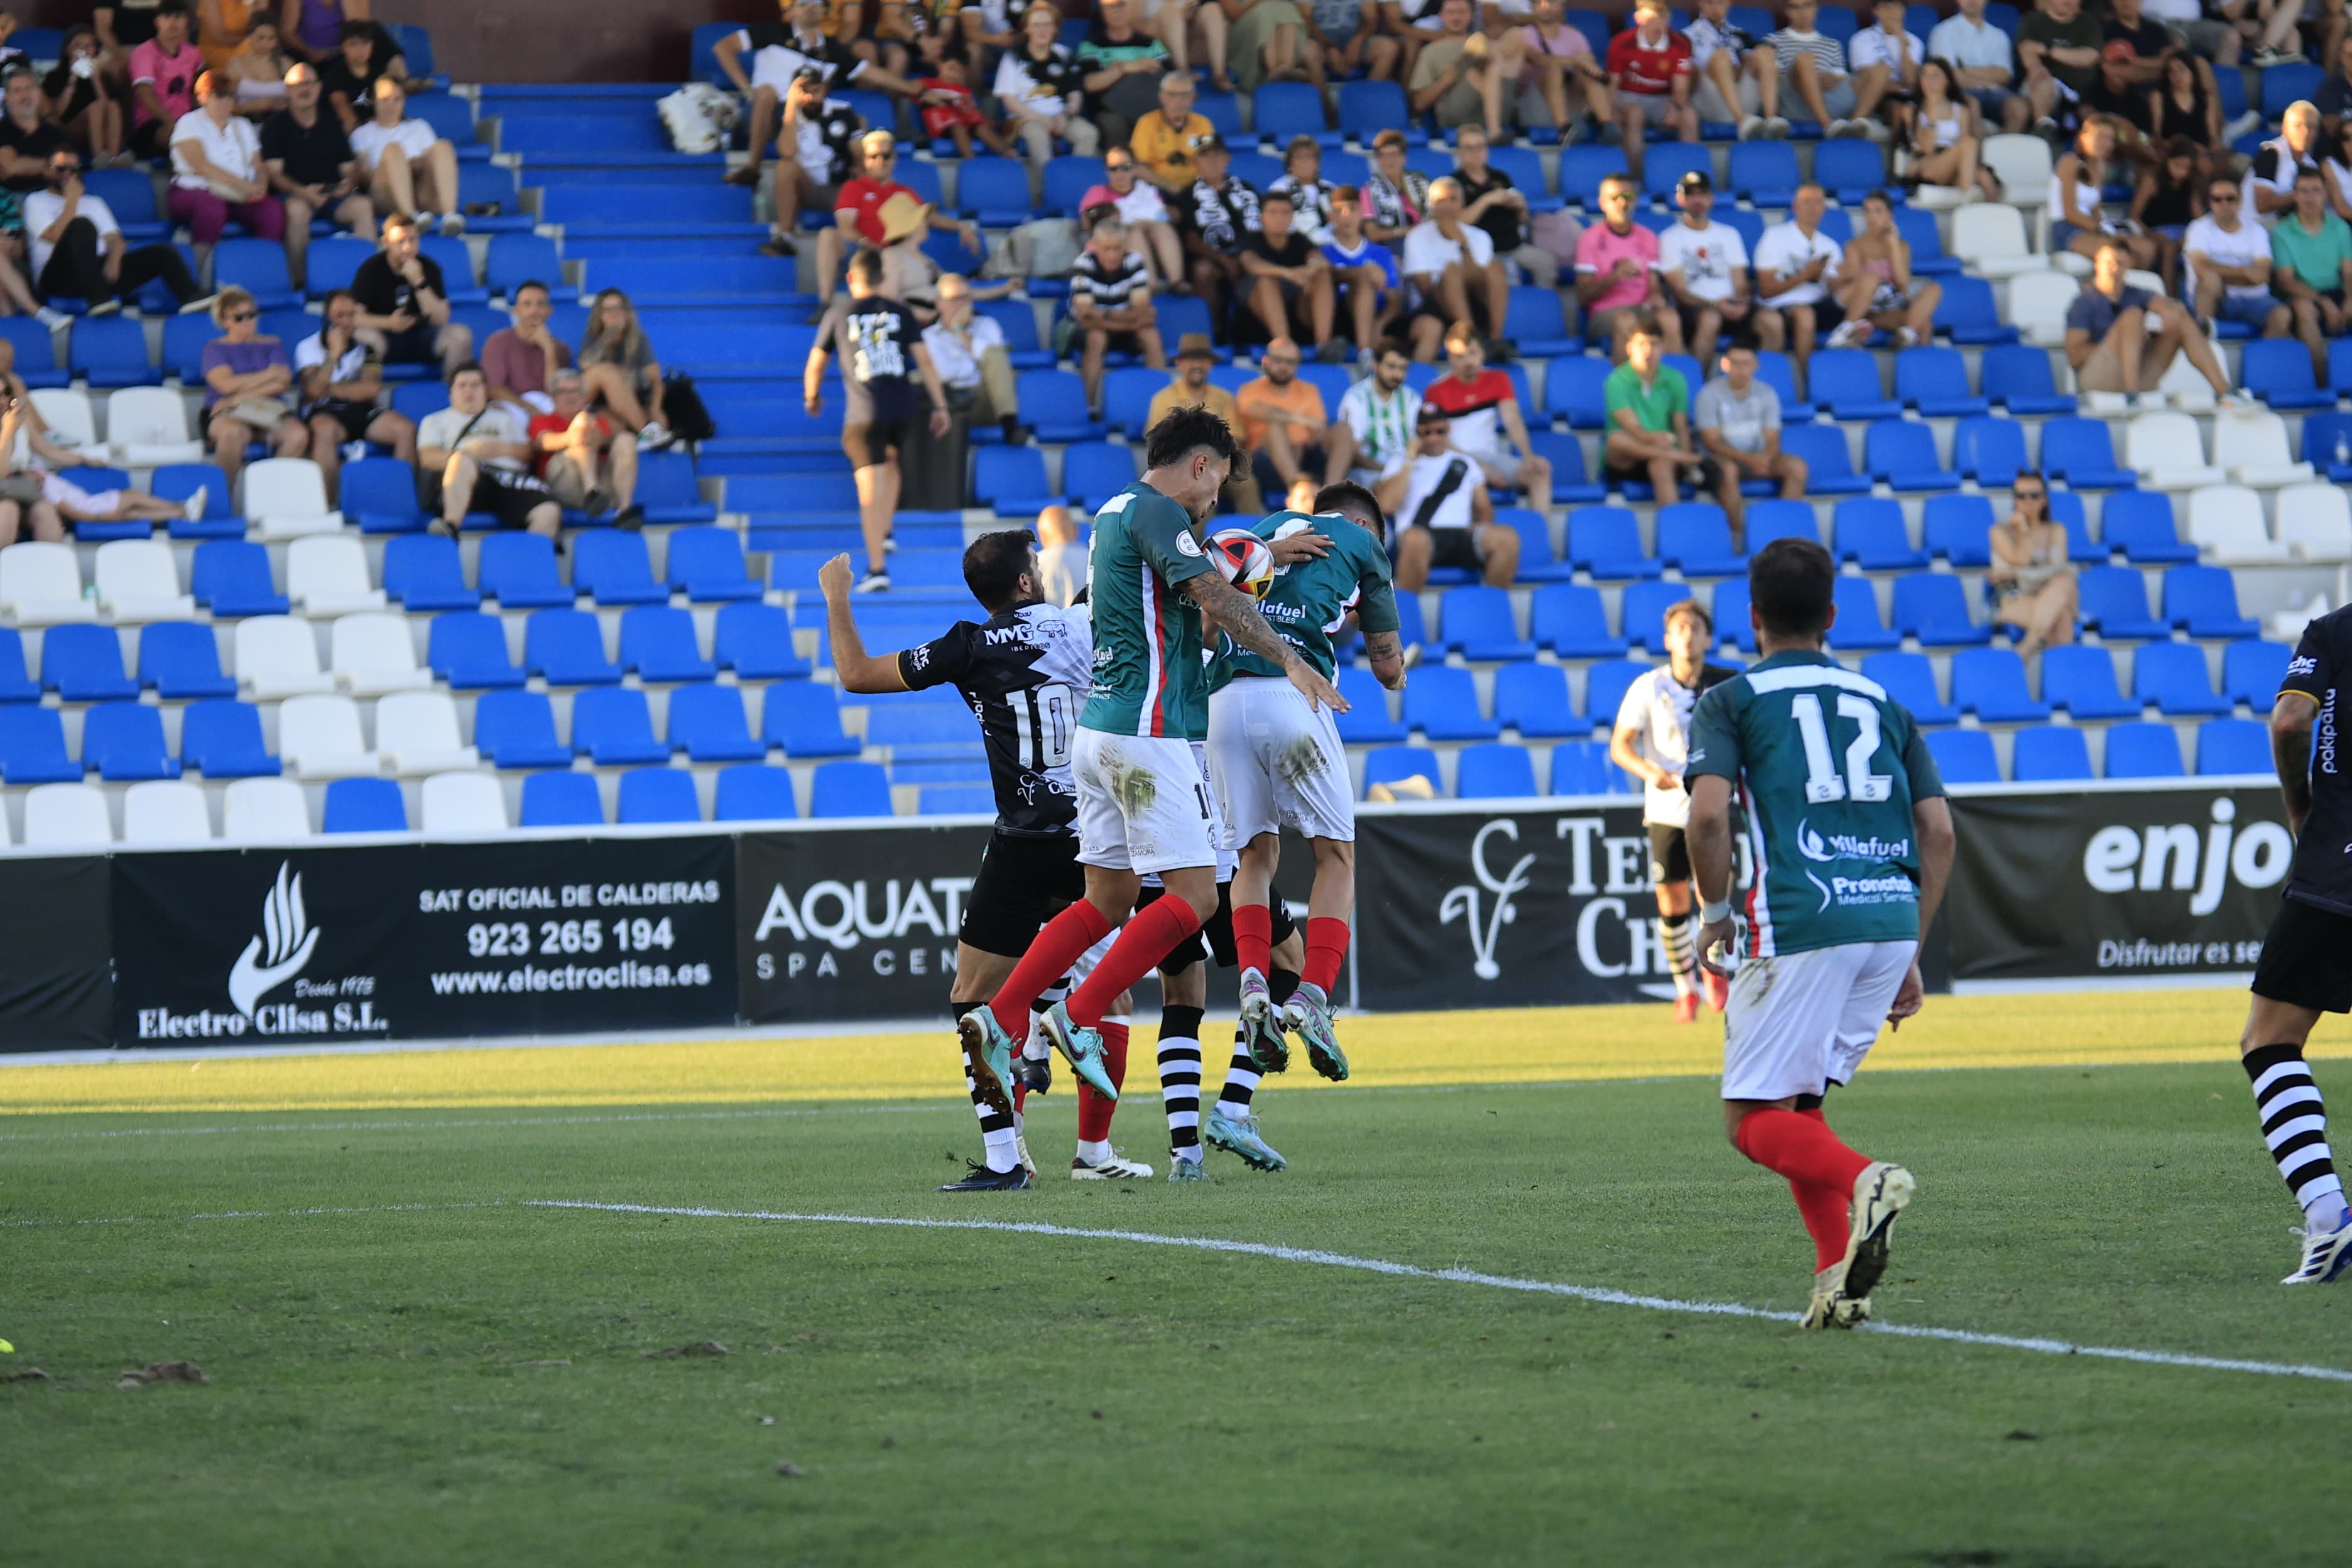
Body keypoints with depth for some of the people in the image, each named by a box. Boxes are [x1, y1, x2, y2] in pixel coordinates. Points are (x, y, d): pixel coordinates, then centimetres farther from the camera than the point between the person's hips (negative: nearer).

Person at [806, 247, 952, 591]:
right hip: (904, 408, 3)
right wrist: (940, 406, 9)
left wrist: (812, 397, 29)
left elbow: (815, 365, 10)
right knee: (890, 463, 31)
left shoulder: (838, 314, 4)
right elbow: (924, 360, 4)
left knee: (870, 489, -5)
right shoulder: (900, 312, 8)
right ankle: (884, 533, 27)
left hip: (864, 412, -3)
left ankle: (877, 566, -12)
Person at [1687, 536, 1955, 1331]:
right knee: (1795, 1102, 19)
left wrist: (1714, 915, 5)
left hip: (1801, 925, -5)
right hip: (1891, 922, 5)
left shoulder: (1731, 700, 7)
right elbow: (1938, 829, 13)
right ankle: (1840, 1276, 2)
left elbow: (1709, 812, -10)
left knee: (1754, 1120, 1)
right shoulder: (1882, 703, 21)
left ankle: (1863, 1178, -29)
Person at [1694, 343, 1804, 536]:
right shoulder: (1710, 395, -10)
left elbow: (1772, 440, -1)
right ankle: (1737, 533, -29)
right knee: (1728, 470, -39)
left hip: (1757, 457, 4)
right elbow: (1712, 442, -14)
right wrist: (1748, 459, -28)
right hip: (1721, 457, -4)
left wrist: (1765, 458, -26)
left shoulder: (1766, 393, 1)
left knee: (1797, 467, -20)